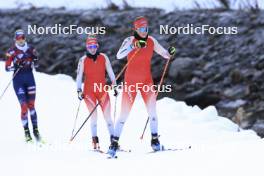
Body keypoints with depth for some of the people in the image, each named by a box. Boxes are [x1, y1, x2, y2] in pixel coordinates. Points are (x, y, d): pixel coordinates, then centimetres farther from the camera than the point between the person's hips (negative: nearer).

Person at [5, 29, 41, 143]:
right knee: (24, 106, -8)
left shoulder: (30, 49, 4)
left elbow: (36, 65, 13)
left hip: (30, 79, 3)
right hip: (18, 80, -3)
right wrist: (15, 67, -22)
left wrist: (34, 60, -9)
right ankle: (26, 132, -3)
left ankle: (35, 130, 8)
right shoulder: (11, 52, -4)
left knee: (31, 105, 3)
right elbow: (7, 68, -4)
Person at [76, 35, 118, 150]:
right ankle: (95, 141, -4)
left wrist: (114, 86, 5)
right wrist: (79, 91, -5)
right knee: (93, 116, -7)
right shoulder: (83, 60, -1)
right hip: (89, 91, -1)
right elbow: (79, 76, 2)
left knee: (107, 116, -2)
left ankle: (113, 140, 1)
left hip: (102, 90, 1)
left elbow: (110, 72, 7)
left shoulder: (103, 57, 1)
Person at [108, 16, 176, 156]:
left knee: (152, 110, -10)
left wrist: (170, 53, -16)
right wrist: (133, 46, -39)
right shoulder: (129, 41, -11)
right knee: (124, 114, -1)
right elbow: (119, 56, -26)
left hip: (146, 80, 3)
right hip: (131, 81, -3)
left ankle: (155, 140, -2)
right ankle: (114, 142, 7)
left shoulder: (151, 41, 1)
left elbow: (165, 54, 7)